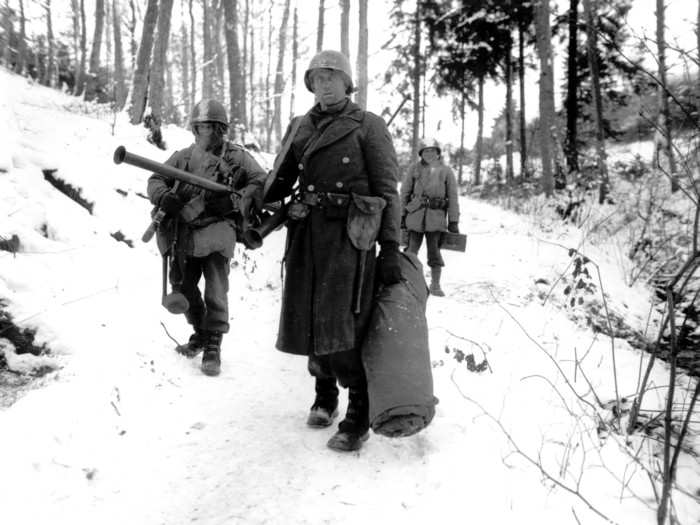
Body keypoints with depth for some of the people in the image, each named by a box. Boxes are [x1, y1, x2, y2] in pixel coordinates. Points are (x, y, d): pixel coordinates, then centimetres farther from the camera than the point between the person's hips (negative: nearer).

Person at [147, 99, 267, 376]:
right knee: (183, 286, 14)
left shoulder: (237, 156, 4)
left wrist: (234, 201, -18)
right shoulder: (183, 156, 15)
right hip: (184, 230, 5)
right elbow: (155, 179, 15)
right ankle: (200, 332, 35)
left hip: (216, 231, -4)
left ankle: (213, 345, 4)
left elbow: (262, 184, -4)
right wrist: (164, 197, -8)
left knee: (216, 292, -8)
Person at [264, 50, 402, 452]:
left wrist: (390, 248, -9)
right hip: (307, 231, 5)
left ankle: (359, 419, 4)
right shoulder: (300, 127, 16)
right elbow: (280, 181, 16)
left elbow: (387, 190, -2)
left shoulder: (368, 126, 2)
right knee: (309, 321, 8)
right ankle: (325, 395, 31)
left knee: (342, 325, -10)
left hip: (349, 233, -5)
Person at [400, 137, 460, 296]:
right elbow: (404, 192, 7)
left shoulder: (446, 171, 4)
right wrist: (401, 215, 3)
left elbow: (453, 197, 3)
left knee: (435, 251, -1)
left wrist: (454, 221, -1)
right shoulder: (414, 168, 5)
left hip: (436, 217, -1)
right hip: (415, 214, 1)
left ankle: (435, 285, 12)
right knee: (411, 249, 4)